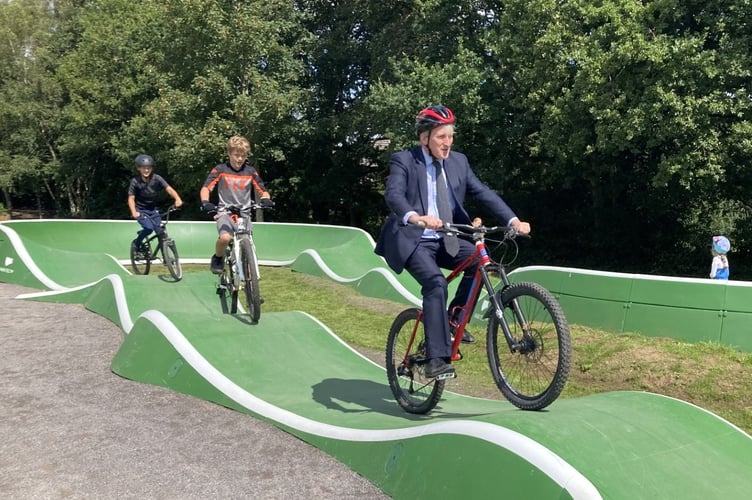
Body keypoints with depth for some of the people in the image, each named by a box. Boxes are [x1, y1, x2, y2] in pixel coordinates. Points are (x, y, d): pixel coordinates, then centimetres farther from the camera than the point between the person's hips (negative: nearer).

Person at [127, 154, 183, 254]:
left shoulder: (157, 178, -13)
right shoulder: (135, 181, -16)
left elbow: (169, 189, -23)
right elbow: (131, 198, -17)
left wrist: (177, 199, -43)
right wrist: (134, 212, -34)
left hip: (153, 209, 3)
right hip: (140, 210, -3)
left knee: (161, 231, -6)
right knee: (149, 228, -24)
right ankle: (137, 243, 2)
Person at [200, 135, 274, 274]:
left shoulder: (250, 171, 4)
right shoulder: (220, 170, -2)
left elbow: (263, 191, 4)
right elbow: (205, 188, -7)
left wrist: (266, 199, -19)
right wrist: (206, 203, -27)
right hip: (225, 212, -3)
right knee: (225, 238, -29)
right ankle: (217, 258, 2)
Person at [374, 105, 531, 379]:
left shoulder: (458, 161, 7)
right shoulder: (403, 160, -8)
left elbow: (483, 192, -1)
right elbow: (393, 194, -25)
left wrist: (513, 220, -17)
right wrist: (415, 217, -47)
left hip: (445, 241, 6)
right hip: (411, 240, -5)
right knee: (435, 282, -28)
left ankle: (454, 321, 1)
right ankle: (436, 360, -24)